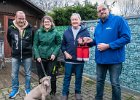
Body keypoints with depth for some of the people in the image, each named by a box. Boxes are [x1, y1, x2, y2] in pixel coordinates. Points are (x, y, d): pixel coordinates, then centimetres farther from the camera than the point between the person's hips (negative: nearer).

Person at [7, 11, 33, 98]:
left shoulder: (30, 28, -10)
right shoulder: (11, 28, -5)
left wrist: (29, 48, 2)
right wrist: (14, 48, 13)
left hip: (27, 55, -1)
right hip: (15, 56, 2)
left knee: (28, 74, 11)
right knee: (14, 74, 12)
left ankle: (28, 89, 28)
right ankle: (15, 89, 31)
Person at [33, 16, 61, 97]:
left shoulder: (55, 32, -2)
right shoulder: (38, 32, 1)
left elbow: (59, 44, 0)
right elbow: (35, 45, 1)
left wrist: (54, 54, -12)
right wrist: (37, 56, -8)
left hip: (51, 58, -1)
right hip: (40, 58, 2)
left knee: (51, 75, 7)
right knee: (41, 76, 12)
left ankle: (53, 91, 29)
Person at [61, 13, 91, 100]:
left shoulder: (85, 31, 0)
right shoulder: (67, 32, 7)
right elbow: (63, 44, 10)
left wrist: (83, 43, -20)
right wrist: (65, 52, -4)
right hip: (69, 59, 1)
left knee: (78, 77, 12)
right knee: (67, 77, 8)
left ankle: (78, 92, 30)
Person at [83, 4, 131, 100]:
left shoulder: (119, 20, -11)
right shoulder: (98, 25, 11)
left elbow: (126, 38, -19)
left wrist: (108, 46, -23)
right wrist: (91, 40, -1)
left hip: (114, 59, -6)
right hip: (100, 59, 7)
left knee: (115, 84, 7)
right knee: (99, 81, 18)